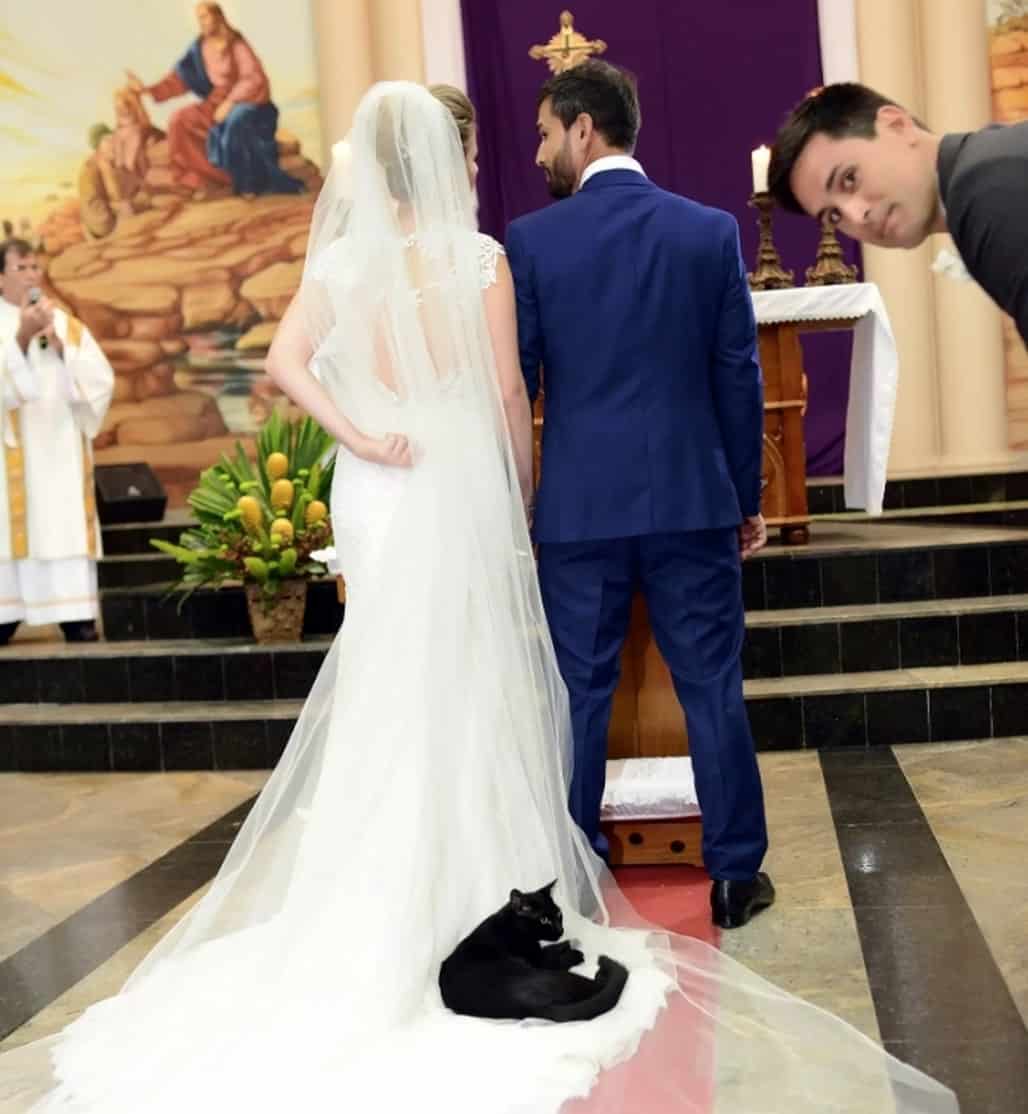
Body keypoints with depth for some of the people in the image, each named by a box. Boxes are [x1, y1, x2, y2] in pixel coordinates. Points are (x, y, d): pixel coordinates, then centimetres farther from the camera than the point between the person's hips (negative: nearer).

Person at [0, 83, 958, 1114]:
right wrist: (521, 490, 5)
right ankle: (476, 877, 16)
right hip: (460, 477, -3)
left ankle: (392, 901, 23)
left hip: (375, 485, 4)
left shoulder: (341, 256, 5)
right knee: (467, 681, 6)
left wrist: (360, 436, -10)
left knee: (386, 679, 13)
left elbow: (287, 359, -9)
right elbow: (507, 391, -5)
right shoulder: (480, 255, -4)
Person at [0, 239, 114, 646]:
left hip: (60, 450, 2)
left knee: (65, 531, -2)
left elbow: (101, 381, 2)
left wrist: (60, 348, -11)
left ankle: (76, 615, -2)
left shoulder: (67, 324, 12)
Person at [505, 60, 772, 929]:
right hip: (693, 499, 1)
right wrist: (749, 495, 11)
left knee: (580, 693, 9)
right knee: (713, 688, 8)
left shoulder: (530, 240, -3)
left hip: (579, 506, -1)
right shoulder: (712, 231, 2)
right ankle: (735, 874, 17)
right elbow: (739, 377, 2)